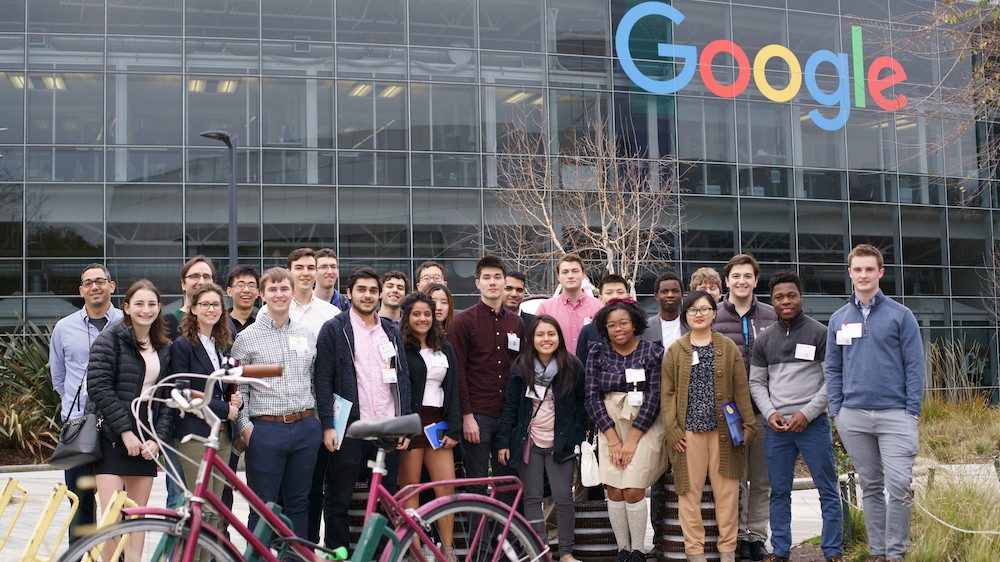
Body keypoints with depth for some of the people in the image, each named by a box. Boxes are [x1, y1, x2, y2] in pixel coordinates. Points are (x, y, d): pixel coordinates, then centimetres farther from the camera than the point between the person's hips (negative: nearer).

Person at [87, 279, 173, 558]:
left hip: (146, 441, 5)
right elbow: (99, 387, -11)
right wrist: (125, 431, -15)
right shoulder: (110, 339, -3)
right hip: (113, 439, -5)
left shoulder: (165, 348, 13)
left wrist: (158, 438, -4)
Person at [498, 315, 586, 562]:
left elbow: (581, 406, 1)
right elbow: (510, 406, 0)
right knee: (532, 498, 4)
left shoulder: (573, 367, -5)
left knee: (563, 497, -3)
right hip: (529, 443, 1)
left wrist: (578, 438, -5)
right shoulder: (521, 367, -2)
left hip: (561, 444, -1)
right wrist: (504, 442, -3)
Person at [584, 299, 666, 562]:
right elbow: (593, 397, 0)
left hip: (644, 425, -2)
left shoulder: (653, 352, -3)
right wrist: (613, 440, -7)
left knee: (633, 490, -11)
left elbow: (654, 397, -7)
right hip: (610, 424, 3)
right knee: (614, 490, -5)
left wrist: (632, 440, -10)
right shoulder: (597, 354, 4)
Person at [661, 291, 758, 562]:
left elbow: (741, 389, 6)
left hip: (723, 430, 0)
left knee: (727, 490, 2)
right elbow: (668, 393, 3)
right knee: (689, 491, 1)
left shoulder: (728, 348, 9)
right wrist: (672, 430, -5)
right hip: (689, 431, 0)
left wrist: (749, 424, -1)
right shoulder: (675, 351, 7)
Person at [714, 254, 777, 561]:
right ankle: (739, 536, 12)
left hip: (764, 409, 2)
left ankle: (758, 536, 17)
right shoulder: (711, 316, 2)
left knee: (762, 479, 7)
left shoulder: (772, 316, 9)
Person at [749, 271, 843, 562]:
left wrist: (807, 413, -10)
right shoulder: (765, 341, 11)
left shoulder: (820, 334, 1)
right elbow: (756, 382, 14)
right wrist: (770, 413, -3)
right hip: (776, 426, 3)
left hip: (813, 424, -3)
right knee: (779, 492, 7)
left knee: (828, 490, -1)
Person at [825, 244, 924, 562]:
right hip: (853, 416, 3)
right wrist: (836, 411, 4)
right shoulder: (838, 319, 11)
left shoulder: (900, 315, 1)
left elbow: (914, 366, -1)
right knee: (871, 487, 10)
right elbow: (833, 369, 13)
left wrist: (913, 412, -7)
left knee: (899, 486, -9)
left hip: (895, 414, -3)